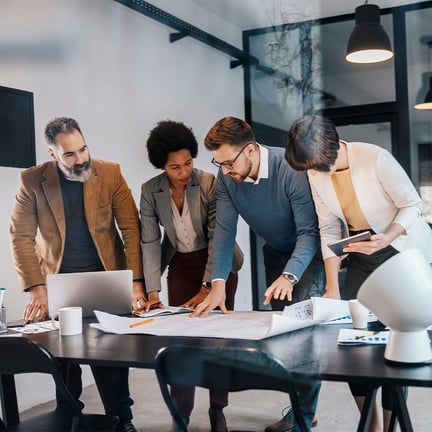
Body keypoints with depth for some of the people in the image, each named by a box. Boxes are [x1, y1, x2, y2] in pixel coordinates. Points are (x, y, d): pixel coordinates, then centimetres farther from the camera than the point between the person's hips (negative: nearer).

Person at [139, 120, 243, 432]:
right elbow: (150, 242, -11)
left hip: (218, 264, -2)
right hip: (181, 266, 2)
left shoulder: (210, 183, -19)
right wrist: (153, 291, -17)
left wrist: (207, 288, -24)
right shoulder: (151, 191, -11)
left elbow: (218, 236, -20)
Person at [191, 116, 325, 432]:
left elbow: (310, 231, -32)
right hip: (276, 253, 6)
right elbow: (224, 229, -17)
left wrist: (289, 276, -45)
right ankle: (302, 405, 20)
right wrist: (218, 283, -27)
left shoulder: (291, 169, -32)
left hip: (310, 251, -5)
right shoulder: (227, 177, -17)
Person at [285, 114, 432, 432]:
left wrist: (386, 238, -33)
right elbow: (329, 230, -4)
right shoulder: (315, 173, -8)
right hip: (362, 255, 5)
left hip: (405, 250, -5)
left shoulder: (375, 158, -25)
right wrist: (332, 287, -9)